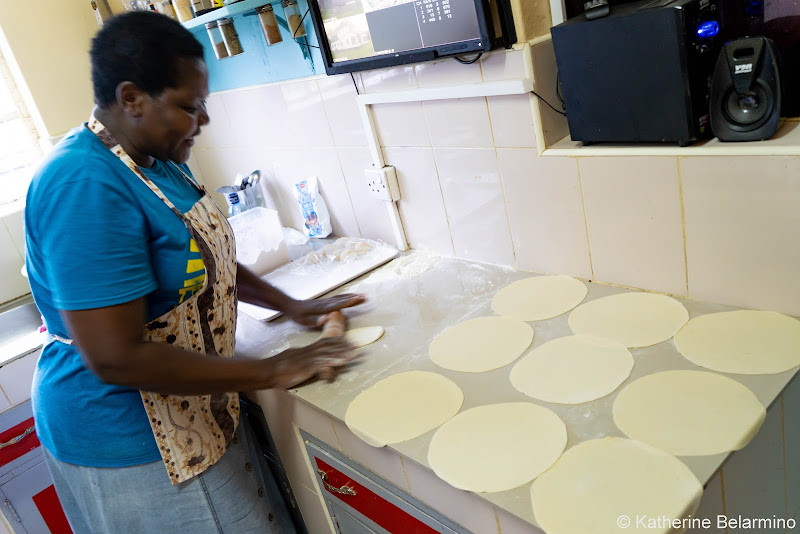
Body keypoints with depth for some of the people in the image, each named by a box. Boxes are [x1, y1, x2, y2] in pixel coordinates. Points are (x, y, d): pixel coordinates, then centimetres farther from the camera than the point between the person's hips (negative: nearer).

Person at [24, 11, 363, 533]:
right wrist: (269, 372, -23)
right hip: (126, 443, -9)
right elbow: (115, 358, -30)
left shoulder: (160, 159, 3)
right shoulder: (85, 187, -27)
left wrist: (290, 305, 7)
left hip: (187, 413, 9)